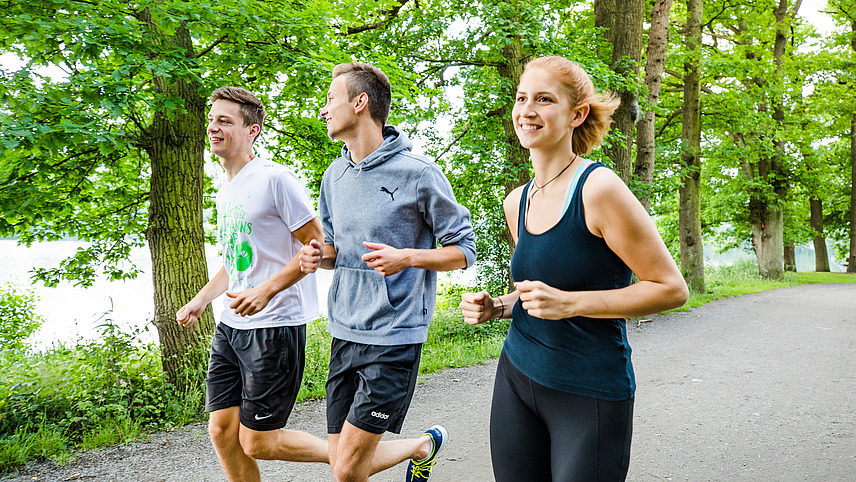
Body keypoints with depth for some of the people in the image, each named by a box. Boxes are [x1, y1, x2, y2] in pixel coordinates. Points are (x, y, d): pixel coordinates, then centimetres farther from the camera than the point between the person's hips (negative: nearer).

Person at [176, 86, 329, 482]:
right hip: (231, 326, 9)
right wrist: (200, 300, 14)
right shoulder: (225, 193, 15)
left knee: (257, 443, -2)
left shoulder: (275, 179, -12)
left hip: (274, 327, -9)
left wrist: (266, 290, -23)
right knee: (222, 430, 9)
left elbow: (319, 246, -14)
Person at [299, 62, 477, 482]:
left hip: (394, 336, -7)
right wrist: (318, 256, -1)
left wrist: (406, 257, -21)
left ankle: (422, 446, 24)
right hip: (344, 332, 7)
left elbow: (464, 249, -5)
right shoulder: (335, 175, 9)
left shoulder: (418, 173, -11)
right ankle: (424, 445, 35)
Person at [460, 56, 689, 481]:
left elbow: (671, 288, -14)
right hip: (516, 380, 6)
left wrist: (569, 303, -21)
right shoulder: (517, 203, 5)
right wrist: (495, 307, 1)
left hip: (590, 395, -6)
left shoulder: (597, 189, -16)